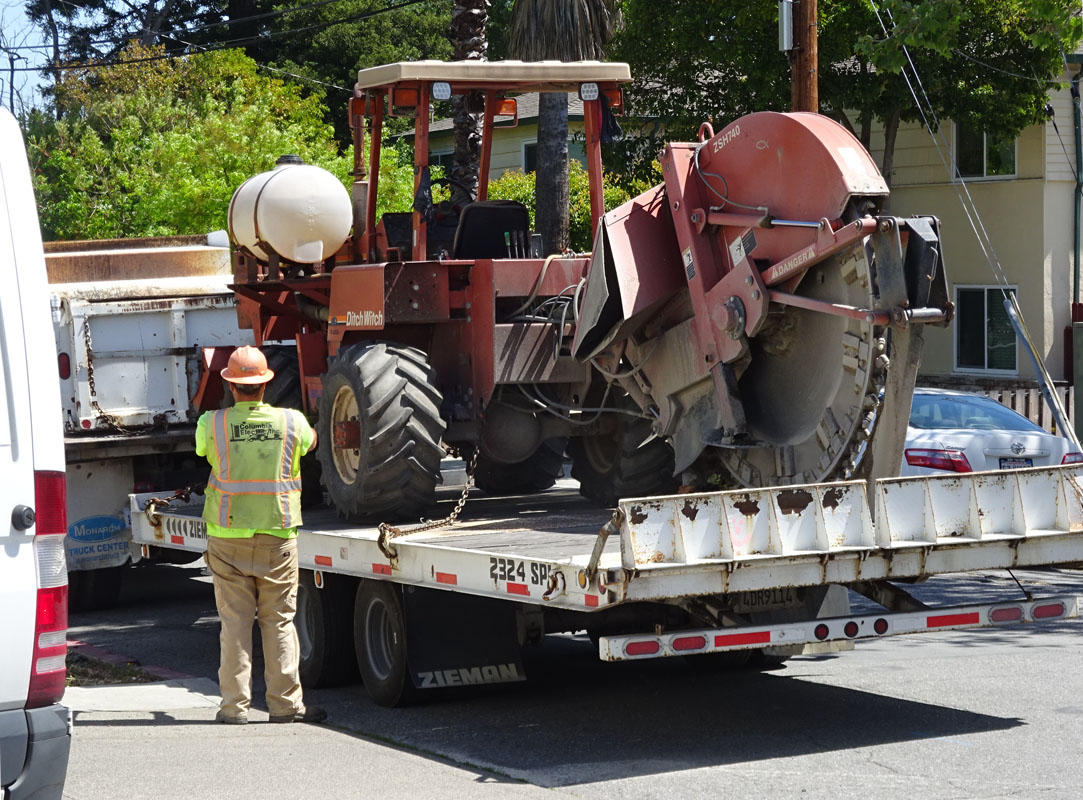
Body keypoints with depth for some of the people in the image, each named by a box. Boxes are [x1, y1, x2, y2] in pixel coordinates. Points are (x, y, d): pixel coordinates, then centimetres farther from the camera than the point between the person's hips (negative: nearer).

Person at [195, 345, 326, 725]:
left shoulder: (212, 424, -7)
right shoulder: (291, 422, -4)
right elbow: (310, 441, 19)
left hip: (228, 537, 0)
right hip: (277, 534, 0)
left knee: (234, 621, 5)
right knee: (279, 621, 6)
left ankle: (234, 704, 7)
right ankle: (285, 704, 8)